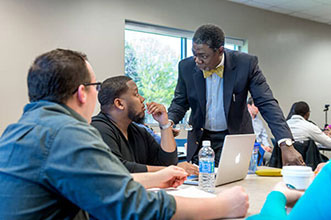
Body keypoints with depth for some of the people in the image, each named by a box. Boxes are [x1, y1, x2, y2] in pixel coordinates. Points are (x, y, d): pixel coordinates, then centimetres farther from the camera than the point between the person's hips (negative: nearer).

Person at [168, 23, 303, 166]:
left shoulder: (246, 64, -17)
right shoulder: (186, 67, -10)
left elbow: (267, 104, -18)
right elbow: (179, 103, 3)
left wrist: (286, 144, -29)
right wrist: (168, 122, -20)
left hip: (235, 135, -1)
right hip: (200, 138, 2)